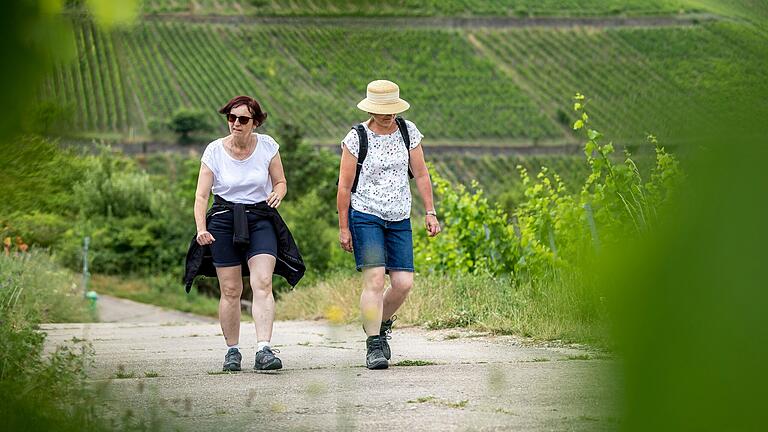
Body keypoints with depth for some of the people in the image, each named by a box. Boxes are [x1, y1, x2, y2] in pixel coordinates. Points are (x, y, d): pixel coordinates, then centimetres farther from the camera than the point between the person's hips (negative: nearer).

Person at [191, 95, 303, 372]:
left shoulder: (267, 146, 0)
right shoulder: (215, 151, -3)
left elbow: (280, 182, 11)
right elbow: (201, 195, -3)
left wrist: (277, 194, -13)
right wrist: (201, 229, -17)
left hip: (260, 219, 0)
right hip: (224, 221, 0)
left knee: (262, 283, -17)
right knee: (230, 291, 1)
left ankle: (264, 350, -23)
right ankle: (232, 351, 15)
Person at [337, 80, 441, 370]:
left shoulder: (408, 131, 4)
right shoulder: (357, 138, -7)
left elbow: (421, 174, 11)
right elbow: (344, 186, -3)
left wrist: (430, 212, 6)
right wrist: (343, 228, -4)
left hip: (399, 219, 4)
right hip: (365, 216, -4)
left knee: (404, 283, -3)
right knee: (374, 278, -16)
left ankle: (380, 323, 26)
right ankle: (374, 346, -11)